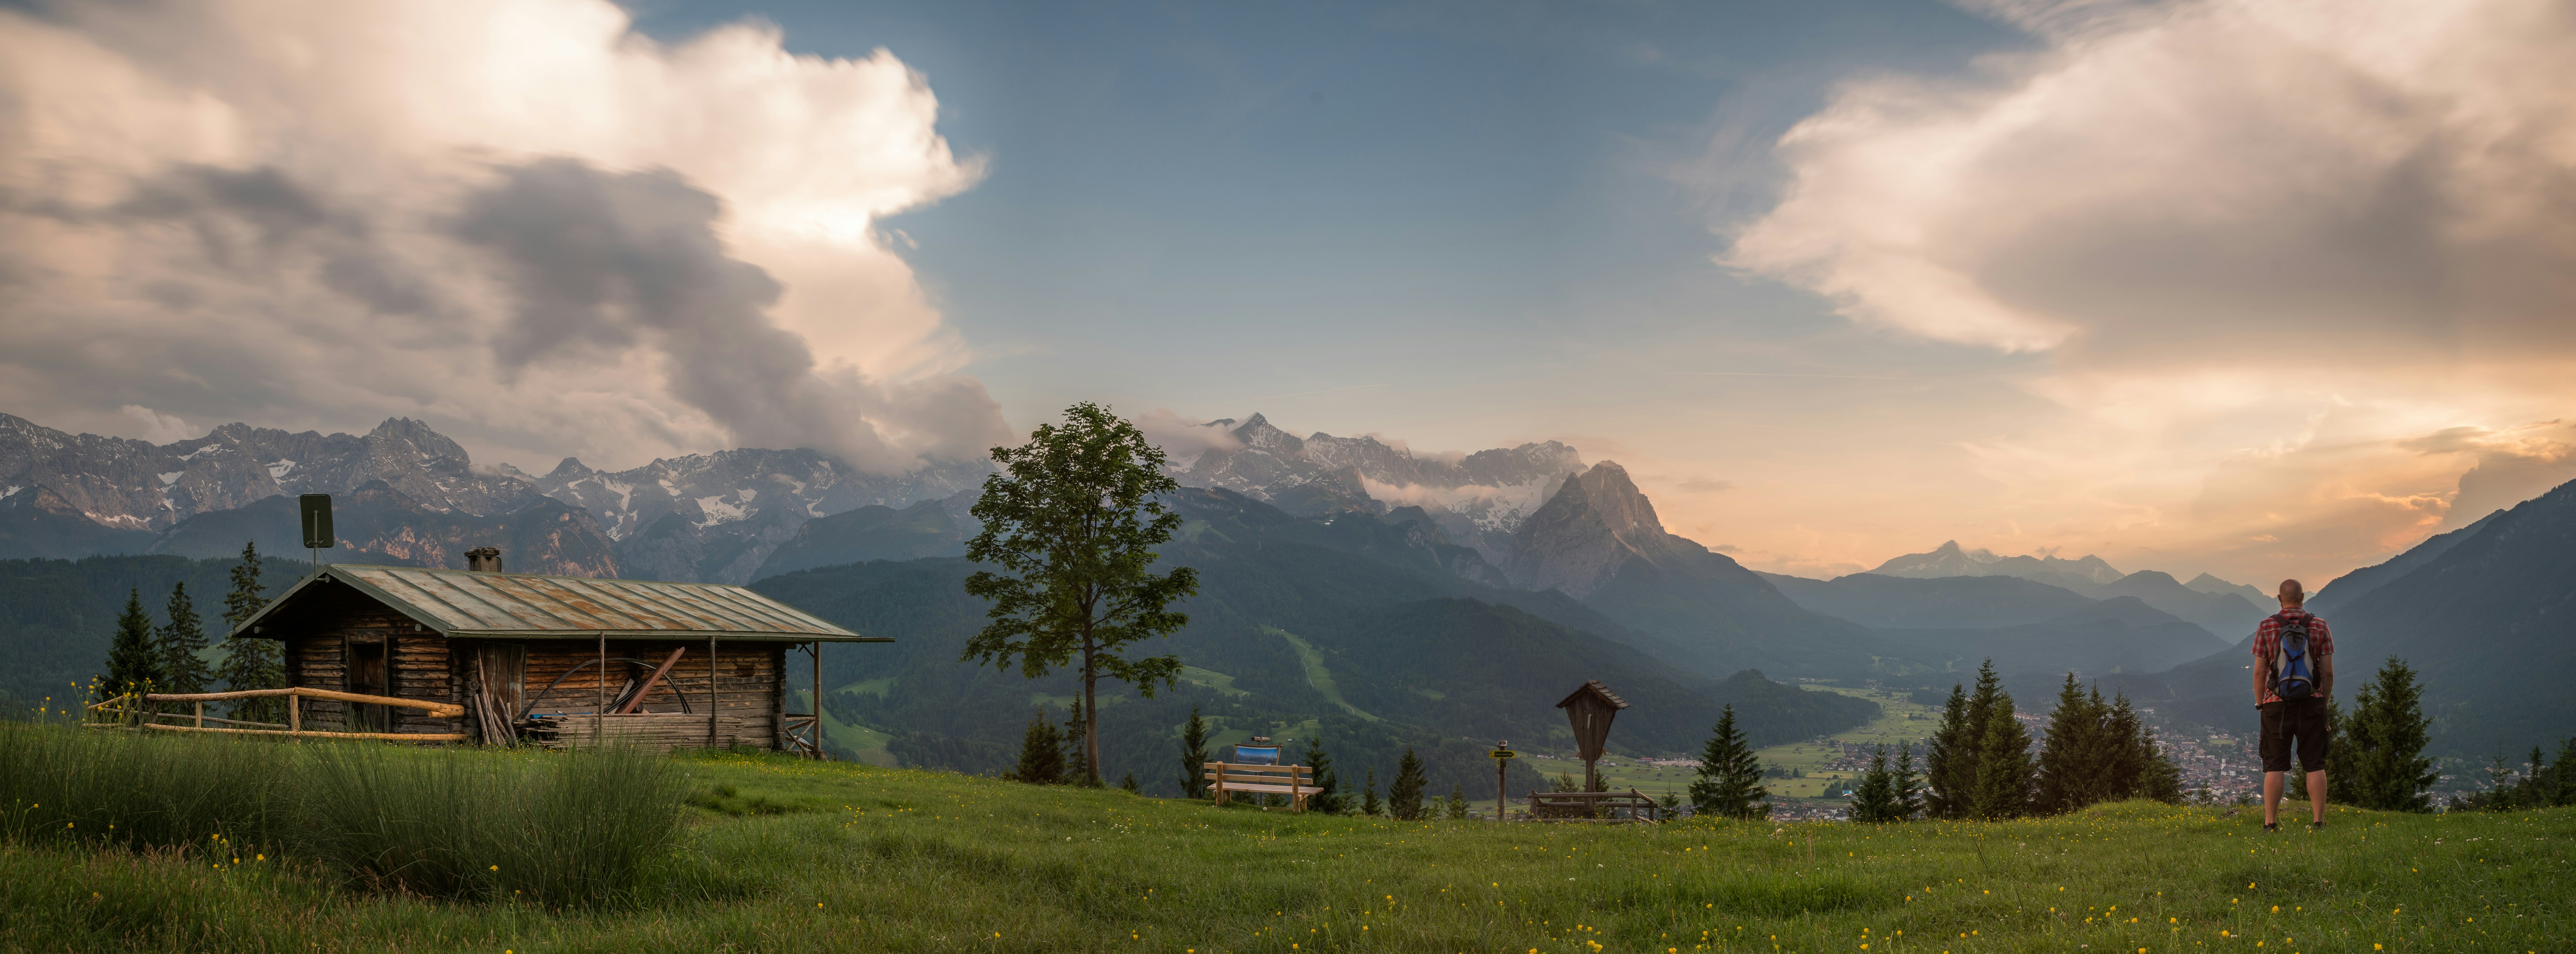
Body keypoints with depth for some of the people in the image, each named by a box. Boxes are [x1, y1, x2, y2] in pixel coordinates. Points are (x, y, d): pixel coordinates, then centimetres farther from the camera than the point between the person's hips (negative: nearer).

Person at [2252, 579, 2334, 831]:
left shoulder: (2267, 627, -1)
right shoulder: (2320, 626, 2)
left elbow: (2259, 671, -1)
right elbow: (2328, 672, 1)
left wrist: (2260, 704, 9)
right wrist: (2324, 702, 13)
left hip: (2277, 705, -1)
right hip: (2312, 703, 1)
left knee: (2275, 767, 1)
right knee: (2315, 765, 5)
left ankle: (2271, 824, 0)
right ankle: (2318, 822, 4)